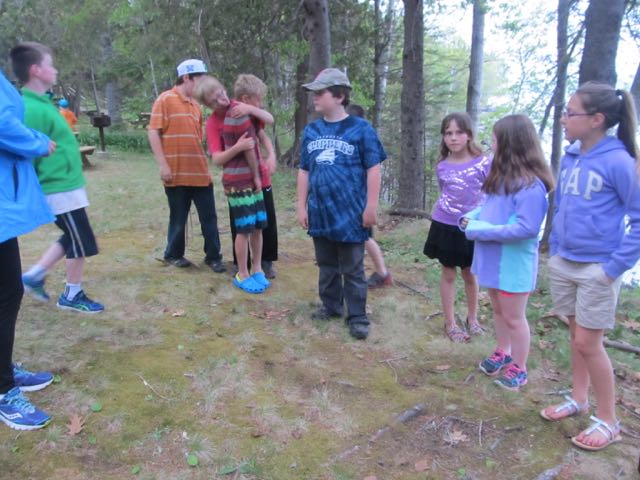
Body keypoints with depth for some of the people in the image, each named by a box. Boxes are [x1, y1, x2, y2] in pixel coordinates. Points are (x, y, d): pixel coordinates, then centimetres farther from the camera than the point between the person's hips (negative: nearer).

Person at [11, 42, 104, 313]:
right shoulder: (33, 109, -20)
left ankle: (35, 276, 29)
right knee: (81, 243, 4)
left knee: (72, 239, 21)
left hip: (64, 186, 10)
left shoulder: (42, 103, 10)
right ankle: (72, 296, 20)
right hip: (61, 189, -10)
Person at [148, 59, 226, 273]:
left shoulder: (195, 105, 14)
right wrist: (163, 165, -15)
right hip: (177, 173, -5)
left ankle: (213, 256, 17)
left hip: (200, 173, 5)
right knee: (178, 218, 7)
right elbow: (153, 133, -9)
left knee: (209, 217, 6)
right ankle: (173, 254, 26)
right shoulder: (165, 99, -5)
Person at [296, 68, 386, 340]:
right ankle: (331, 305, 35)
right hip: (320, 213, 5)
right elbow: (304, 171, 11)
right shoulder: (311, 131, 5)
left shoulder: (361, 129, -9)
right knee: (326, 265, 18)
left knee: (353, 270, 6)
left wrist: (371, 206, -9)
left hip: (350, 213, -5)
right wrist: (301, 205, 9)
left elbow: (373, 169, -7)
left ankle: (357, 317, 17)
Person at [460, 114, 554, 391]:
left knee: (513, 317, 8)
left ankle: (519, 369, 26)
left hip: (514, 262, -8)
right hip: (494, 257, 8)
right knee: (498, 310, 23)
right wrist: (473, 216, -4)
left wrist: (483, 230, -23)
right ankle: (503, 353, 43)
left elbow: (527, 228, -27)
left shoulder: (530, 184, -24)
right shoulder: (502, 175, 5)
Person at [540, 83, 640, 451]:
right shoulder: (570, 158, 4)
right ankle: (579, 399, 35)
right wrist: (555, 249, 10)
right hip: (563, 263, 6)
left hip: (597, 268, -6)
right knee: (577, 336, 18)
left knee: (588, 342, 1)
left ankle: (608, 421, 19)